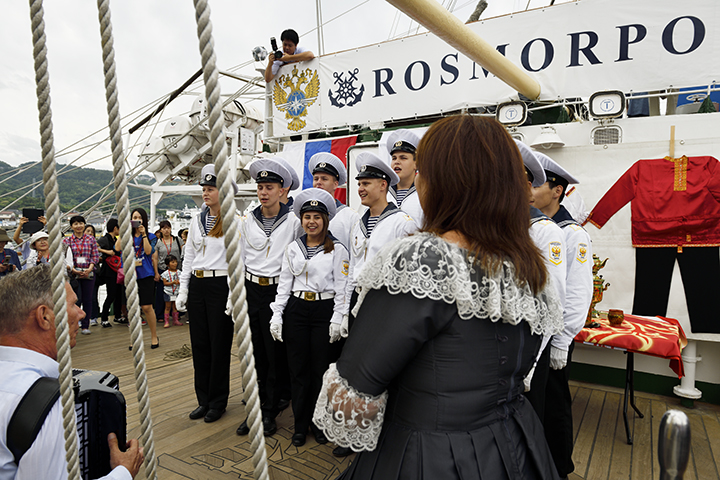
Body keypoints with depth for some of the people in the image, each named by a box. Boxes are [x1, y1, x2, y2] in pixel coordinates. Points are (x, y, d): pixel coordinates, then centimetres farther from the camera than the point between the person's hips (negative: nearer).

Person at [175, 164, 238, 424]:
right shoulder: (197, 220, 12)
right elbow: (188, 256, 16)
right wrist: (183, 289, 11)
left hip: (220, 285, -6)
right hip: (197, 285, 6)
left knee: (219, 344, 3)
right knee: (199, 343, 11)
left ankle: (218, 402, 19)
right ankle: (203, 400, 25)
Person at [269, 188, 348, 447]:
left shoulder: (337, 249, -1)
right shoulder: (293, 248, 9)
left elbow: (342, 287, -3)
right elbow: (284, 283, 9)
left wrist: (338, 319, -8)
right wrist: (277, 314, 3)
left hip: (324, 310, -3)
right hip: (296, 309, 3)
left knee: (320, 368, 5)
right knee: (298, 368, 8)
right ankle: (300, 424, 23)